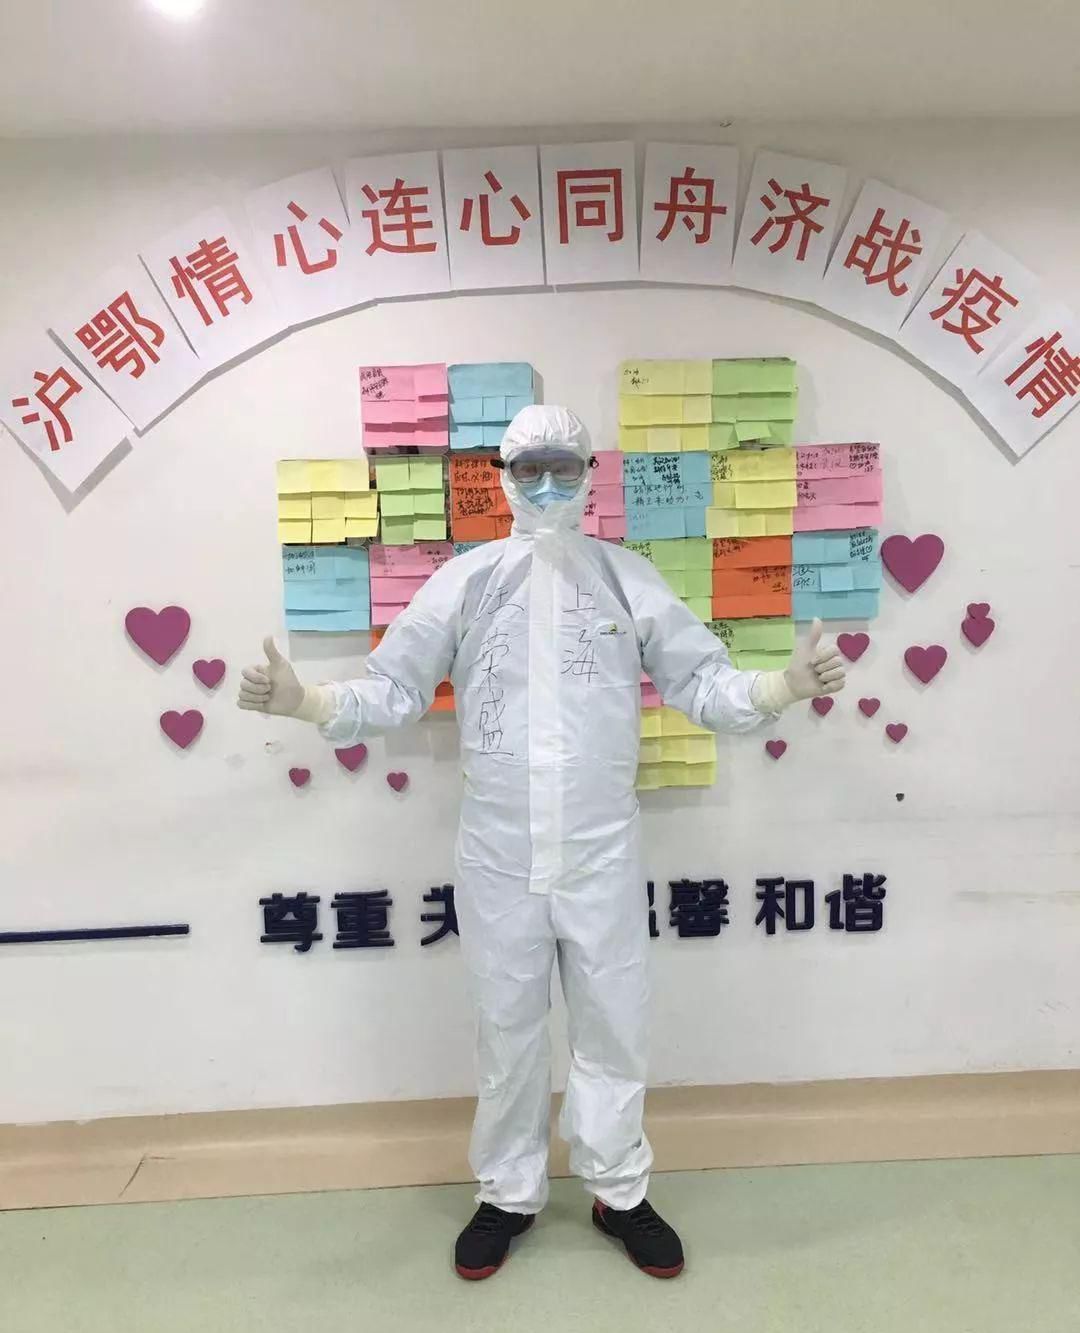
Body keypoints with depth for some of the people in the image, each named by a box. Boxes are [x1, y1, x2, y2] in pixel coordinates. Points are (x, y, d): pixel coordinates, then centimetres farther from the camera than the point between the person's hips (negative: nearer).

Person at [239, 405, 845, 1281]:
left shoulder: (629, 579, 1)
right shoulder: (464, 581, 0)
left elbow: (703, 683, -2)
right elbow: (393, 691, -1)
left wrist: (787, 685, -18)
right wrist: (303, 700, -16)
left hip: (603, 855, 1)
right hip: (498, 857, 0)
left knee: (613, 1027, 15)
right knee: (506, 1031, 16)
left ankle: (618, 1192, 39)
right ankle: (508, 1194, 39)